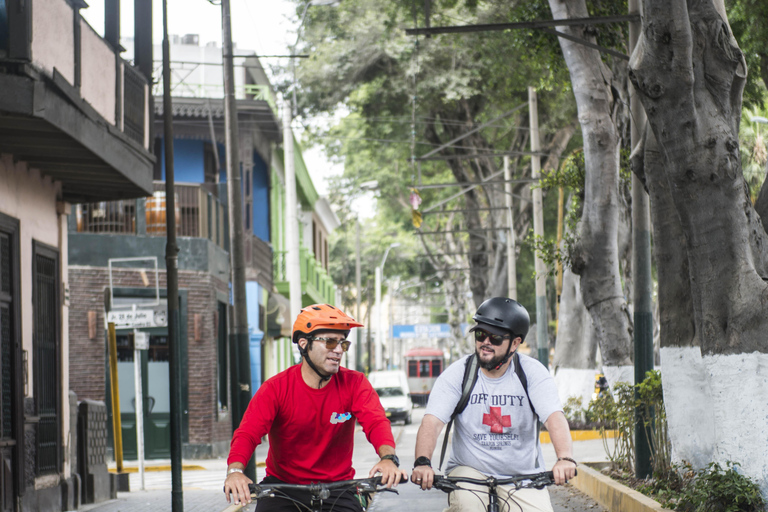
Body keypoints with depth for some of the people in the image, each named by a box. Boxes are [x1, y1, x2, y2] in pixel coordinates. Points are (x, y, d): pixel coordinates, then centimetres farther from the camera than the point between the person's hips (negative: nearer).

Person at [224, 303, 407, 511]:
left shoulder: (353, 384, -4)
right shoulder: (276, 388, -9)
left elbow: (376, 422, -20)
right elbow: (248, 432, -21)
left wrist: (388, 457, -43)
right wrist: (235, 470, -42)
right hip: (282, 485, -1)